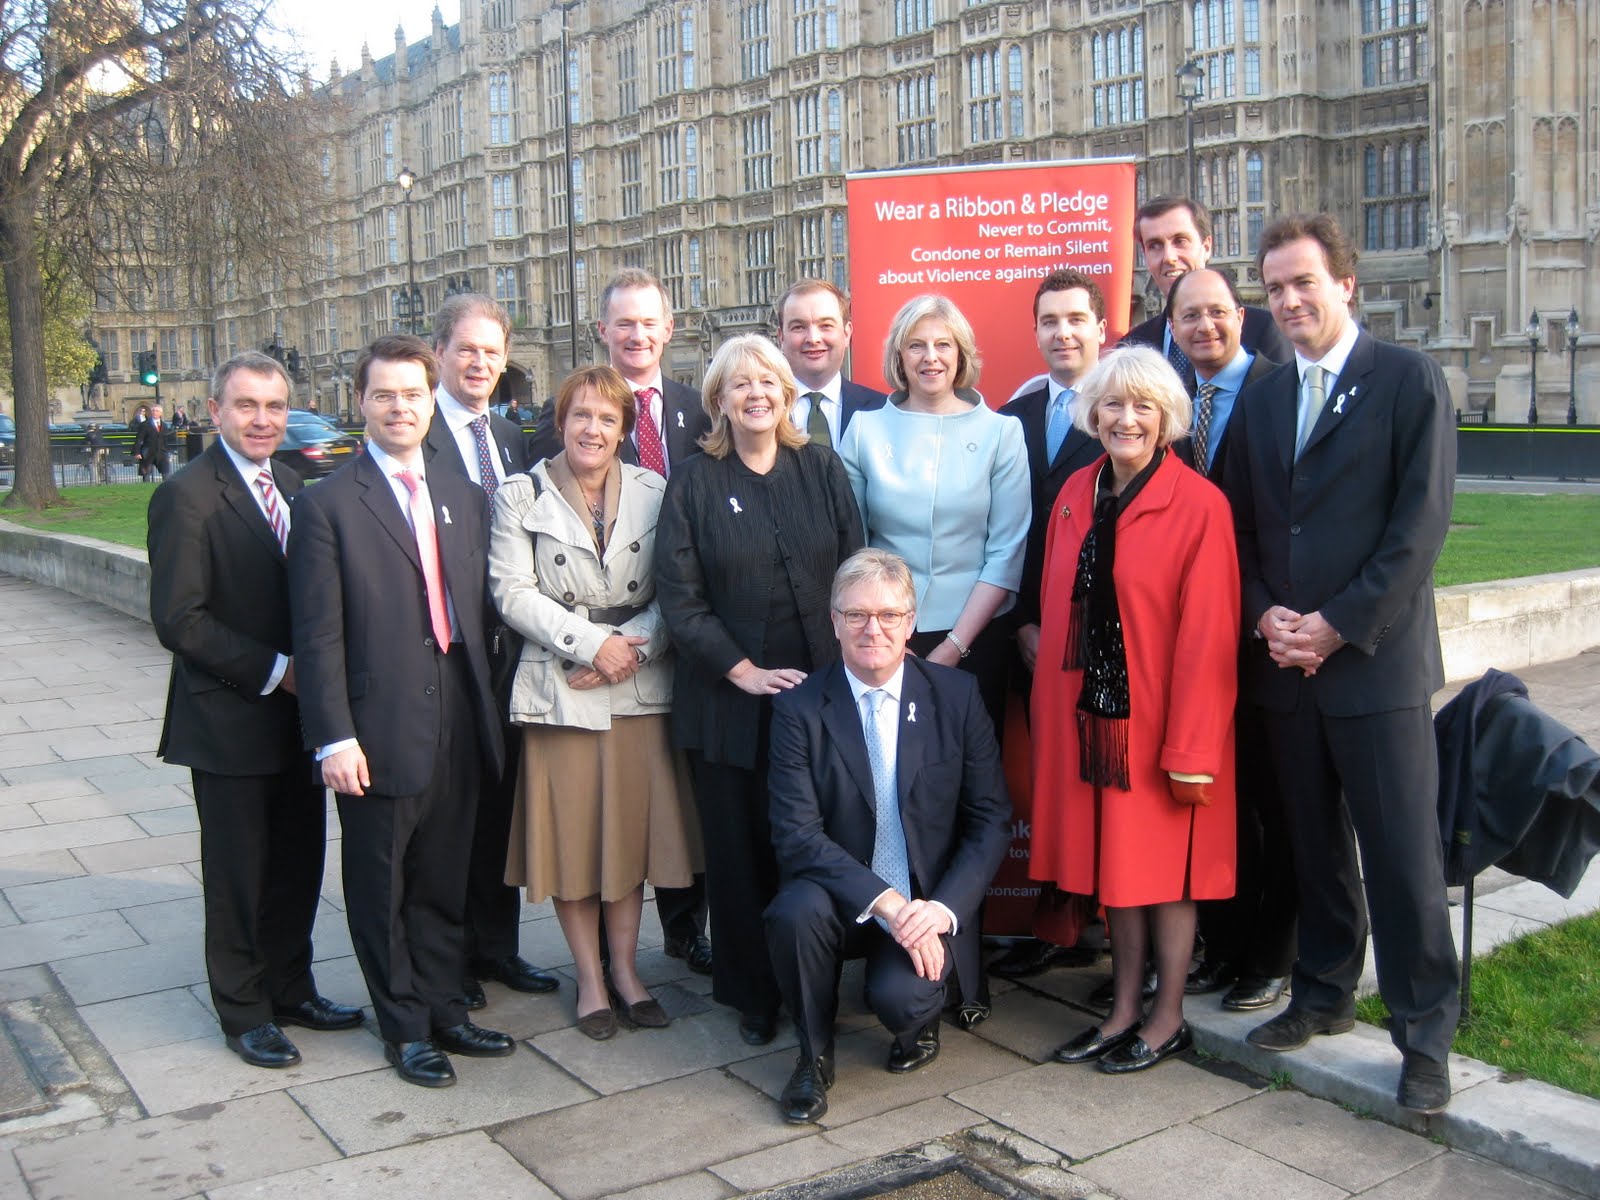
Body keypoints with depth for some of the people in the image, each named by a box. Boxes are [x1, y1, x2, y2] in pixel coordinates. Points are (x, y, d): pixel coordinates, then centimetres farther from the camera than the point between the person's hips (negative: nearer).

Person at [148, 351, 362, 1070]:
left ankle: (290, 988, 33)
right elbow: (178, 619, -19)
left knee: (299, 861, 16)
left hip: (296, 712, 7)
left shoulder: (290, 486, 9)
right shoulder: (189, 496, -14)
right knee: (238, 874, 7)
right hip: (230, 720, -7)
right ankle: (244, 1012, 23)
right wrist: (273, 670, -18)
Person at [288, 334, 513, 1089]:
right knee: (382, 889, 10)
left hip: (458, 723, 5)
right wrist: (334, 737, -15)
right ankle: (405, 1028, 25)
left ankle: (444, 1008, 32)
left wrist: (487, 703, 7)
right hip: (380, 730, -5)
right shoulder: (329, 505, -6)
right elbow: (319, 635, -10)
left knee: (442, 883, 17)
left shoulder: (464, 498, 11)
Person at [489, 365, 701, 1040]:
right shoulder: (522, 496, 1)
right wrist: (592, 643, -14)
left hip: (641, 685, 2)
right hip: (559, 688, -1)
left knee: (632, 826, 7)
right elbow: (512, 592, -7)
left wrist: (633, 645, -14)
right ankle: (589, 978, 18)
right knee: (572, 832, 4)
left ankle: (625, 969, 22)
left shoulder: (651, 491, 6)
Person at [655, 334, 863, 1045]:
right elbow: (679, 597, -3)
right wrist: (743, 671, -11)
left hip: (819, 690, 1)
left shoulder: (822, 470, 7)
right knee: (740, 847, 6)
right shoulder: (693, 484, 2)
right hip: (730, 696, -1)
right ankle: (753, 995, 19)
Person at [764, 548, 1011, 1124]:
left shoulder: (957, 696, -3)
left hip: (929, 904, 0)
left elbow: (991, 821, -2)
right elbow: (796, 833, -14)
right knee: (795, 912, -31)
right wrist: (885, 901, -26)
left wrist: (942, 908, -17)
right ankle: (815, 1056, -3)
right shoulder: (800, 708, -6)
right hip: (843, 898, 0)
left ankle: (920, 1020, 14)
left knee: (898, 997, -27)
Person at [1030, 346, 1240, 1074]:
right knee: (1111, 857, 14)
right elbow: (1059, 612, 10)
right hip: (1091, 710, 6)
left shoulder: (1199, 505, -12)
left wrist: (1192, 744, -16)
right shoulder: (1075, 496, 5)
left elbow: (1207, 634, -15)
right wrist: (1053, 707, 6)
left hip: (1160, 713, -5)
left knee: (1165, 862, 6)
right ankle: (1124, 1010, 27)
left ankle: (1167, 1019, 22)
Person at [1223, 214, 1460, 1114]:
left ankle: (1426, 1035, 11)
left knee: (1403, 855, -1)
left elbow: (1423, 518, -10)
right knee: (1317, 844, 15)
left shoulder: (1409, 379, -3)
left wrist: (1339, 623, -13)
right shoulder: (1263, 397, 13)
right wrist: (1264, 615, -3)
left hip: (1376, 659, -5)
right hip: (1286, 662, 5)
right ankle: (1326, 993, 30)